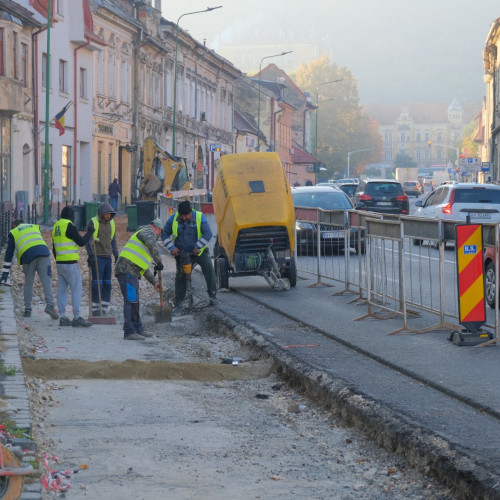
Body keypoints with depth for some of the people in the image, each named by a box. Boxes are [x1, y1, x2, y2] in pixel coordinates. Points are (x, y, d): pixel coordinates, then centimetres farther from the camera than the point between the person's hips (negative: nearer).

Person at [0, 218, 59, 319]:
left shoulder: (13, 233, 23)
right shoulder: (35, 227, 31)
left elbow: (9, 254, 20)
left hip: (27, 256, -1)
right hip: (43, 253, 1)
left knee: (28, 283, 14)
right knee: (46, 281, -3)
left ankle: (27, 309, 14)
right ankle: (50, 305, -20)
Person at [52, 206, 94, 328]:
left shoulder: (56, 226, 14)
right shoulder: (69, 226, -13)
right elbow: (81, 242, -11)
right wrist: (89, 233, 4)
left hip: (60, 263, 9)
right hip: (70, 263, -9)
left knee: (62, 290, 8)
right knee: (76, 289, -6)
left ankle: (63, 318, 8)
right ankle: (77, 318, -10)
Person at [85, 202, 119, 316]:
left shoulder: (111, 223, 11)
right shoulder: (93, 223, -8)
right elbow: (88, 240, -11)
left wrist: (116, 256, 14)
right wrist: (91, 255, -19)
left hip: (107, 258, 6)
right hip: (97, 257, -6)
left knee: (107, 284, 5)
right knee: (97, 283, -10)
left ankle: (103, 310, 9)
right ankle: (95, 310, -8)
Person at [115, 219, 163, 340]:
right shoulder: (148, 232, 2)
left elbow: (144, 268, 34)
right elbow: (152, 245, -24)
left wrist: (154, 282, 32)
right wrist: (159, 262, -16)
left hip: (131, 272, 10)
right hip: (127, 271, -10)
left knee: (134, 301, 16)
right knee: (131, 300, -13)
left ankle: (138, 329, 23)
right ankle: (129, 332, -16)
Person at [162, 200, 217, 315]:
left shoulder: (200, 217, -15)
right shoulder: (173, 219, -9)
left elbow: (208, 234, -17)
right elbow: (165, 234, 0)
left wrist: (198, 247, -23)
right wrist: (171, 247, -12)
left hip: (199, 251, -1)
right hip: (181, 253, 1)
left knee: (208, 268, -17)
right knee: (180, 277, 1)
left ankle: (213, 295, -4)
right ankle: (178, 305, 7)